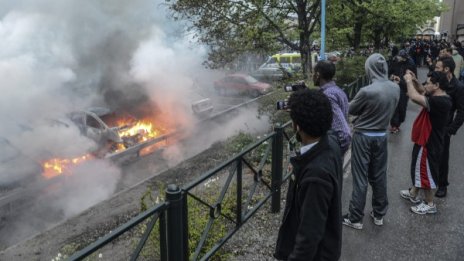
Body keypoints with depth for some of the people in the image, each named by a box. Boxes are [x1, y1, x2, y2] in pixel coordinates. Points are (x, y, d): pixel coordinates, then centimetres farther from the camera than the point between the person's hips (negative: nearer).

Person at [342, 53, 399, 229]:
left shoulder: (367, 91, -24)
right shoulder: (395, 88, -5)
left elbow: (351, 110, -8)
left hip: (363, 137, -5)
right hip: (382, 136, 5)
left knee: (360, 178, 3)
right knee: (379, 176, 16)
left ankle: (355, 218, 13)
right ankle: (379, 214, 29)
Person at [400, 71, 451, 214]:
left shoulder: (440, 102, -30)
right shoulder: (438, 97, 1)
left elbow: (415, 97, -38)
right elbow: (422, 92, 19)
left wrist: (409, 81, -22)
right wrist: (414, 81, -1)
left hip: (429, 143, -10)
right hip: (425, 140, 10)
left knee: (426, 173, 5)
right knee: (419, 169, 24)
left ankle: (430, 204, 20)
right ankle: (413, 193, 41)